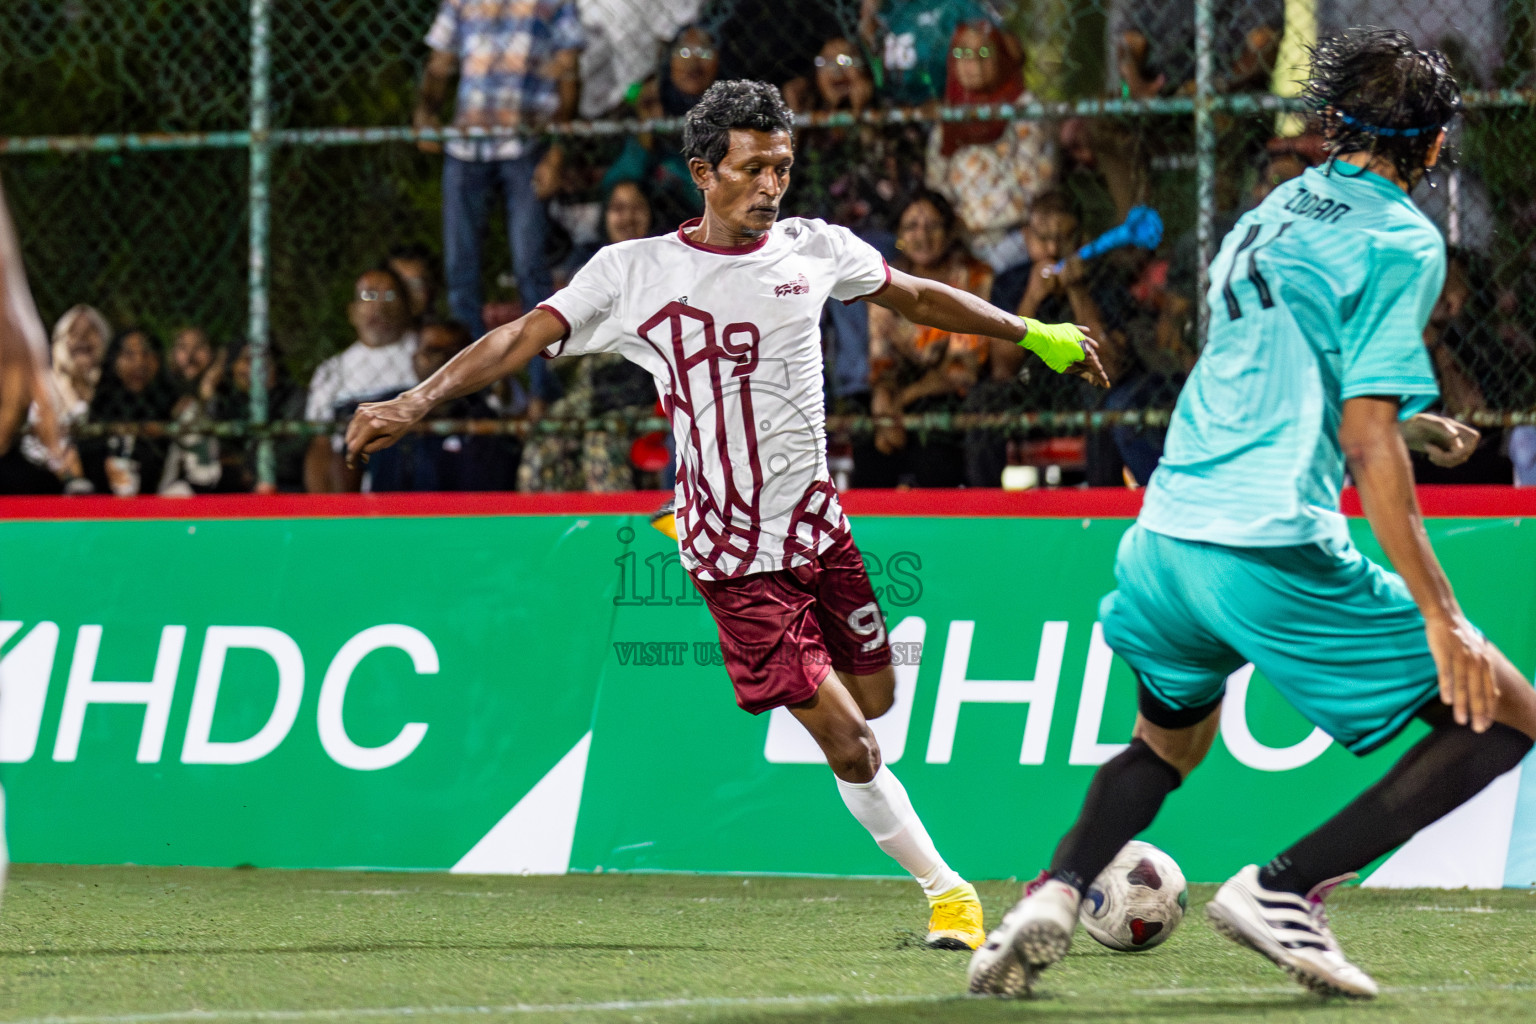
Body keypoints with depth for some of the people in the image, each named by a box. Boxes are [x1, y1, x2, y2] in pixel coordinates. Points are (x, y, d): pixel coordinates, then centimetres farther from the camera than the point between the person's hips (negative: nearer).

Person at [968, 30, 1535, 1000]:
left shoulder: (1268, 218, 18)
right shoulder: (1400, 242, -5)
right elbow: (1366, 442, -14)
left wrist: (1412, 425, 45)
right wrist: (1441, 615, -16)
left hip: (1166, 540, 8)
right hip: (1275, 551, -8)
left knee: (1171, 737, 33)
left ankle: (1056, 893, 5)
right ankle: (1284, 890, -6)